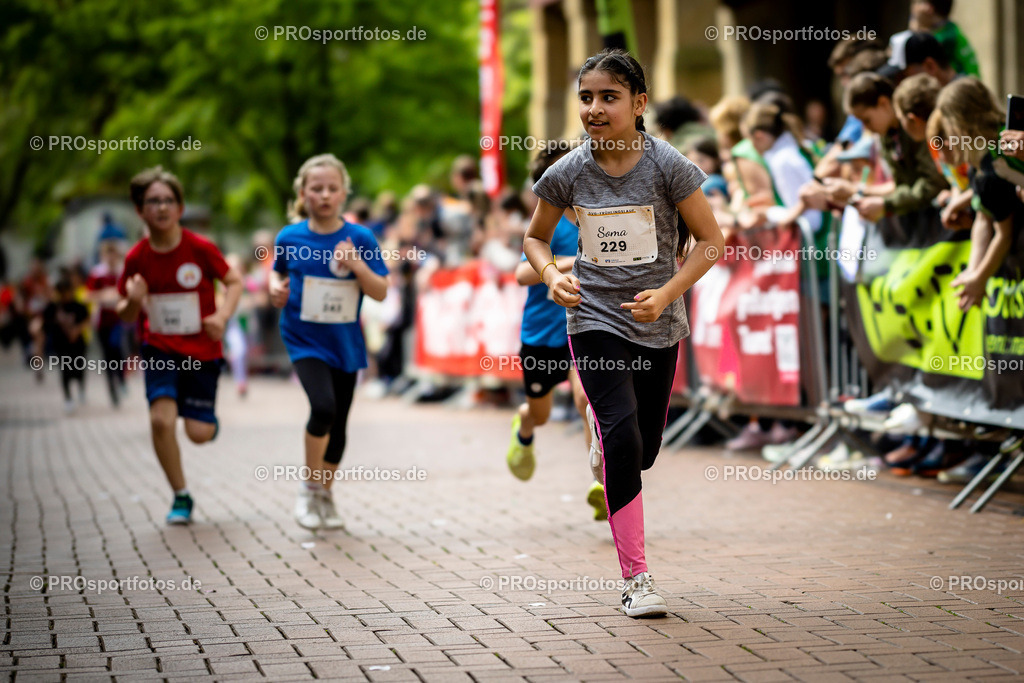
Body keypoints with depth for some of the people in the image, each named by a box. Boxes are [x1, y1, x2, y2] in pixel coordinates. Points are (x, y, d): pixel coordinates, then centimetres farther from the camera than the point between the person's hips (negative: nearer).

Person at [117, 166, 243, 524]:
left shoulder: (201, 249, -13)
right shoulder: (137, 258, -7)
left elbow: (234, 281, 1)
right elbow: (126, 316, 3)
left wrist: (223, 314, -17)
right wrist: (132, 302, -21)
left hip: (202, 350, -1)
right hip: (160, 350, 1)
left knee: (199, 433, -3)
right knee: (161, 418, -19)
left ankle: (208, 417, 38)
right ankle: (181, 497, -1)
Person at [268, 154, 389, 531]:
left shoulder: (359, 238, -6)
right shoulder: (289, 237, -4)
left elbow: (381, 292, -6)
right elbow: (277, 270, 15)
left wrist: (357, 265, -21)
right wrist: (276, 289, -6)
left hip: (345, 343, 2)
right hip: (304, 340, -2)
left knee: (339, 424, 10)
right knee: (323, 407, -23)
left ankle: (325, 493, 32)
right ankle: (309, 485, -3)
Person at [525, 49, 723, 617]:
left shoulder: (667, 165, -11)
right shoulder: (566, 174, -7)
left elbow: (711, 241, -5)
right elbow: (536, 237, 10)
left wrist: (666, 293, -18)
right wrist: (551, 275, -11)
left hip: (658, 323, 1)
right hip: (594, 319, -1)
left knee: (645, 450, 9)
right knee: (623, 438, -17)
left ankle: (603, 427, 48)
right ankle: (636, 577, -12)